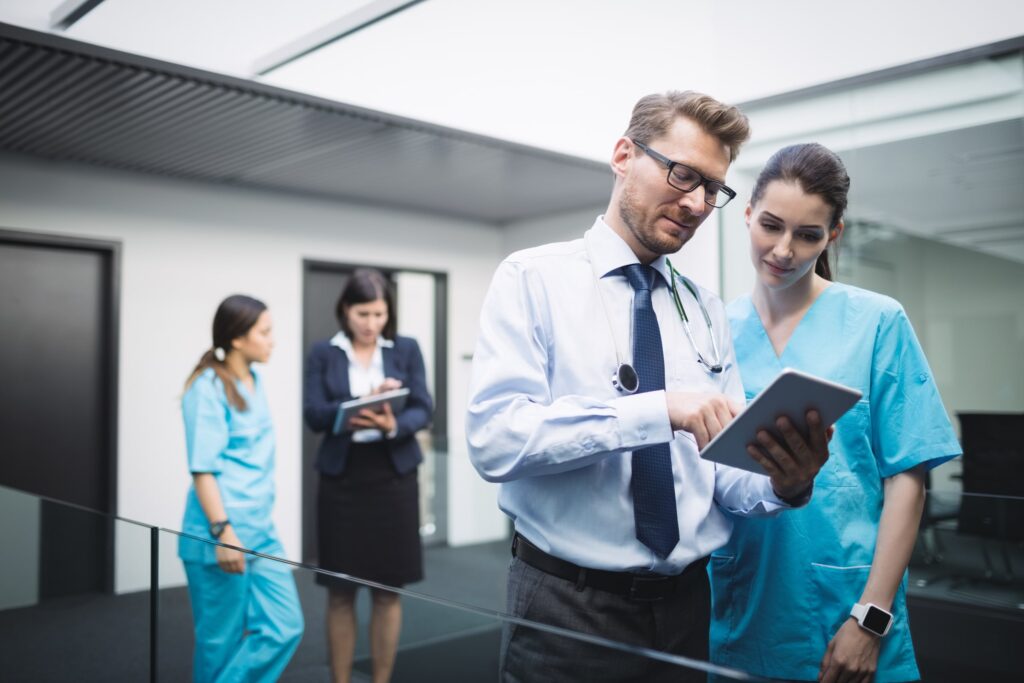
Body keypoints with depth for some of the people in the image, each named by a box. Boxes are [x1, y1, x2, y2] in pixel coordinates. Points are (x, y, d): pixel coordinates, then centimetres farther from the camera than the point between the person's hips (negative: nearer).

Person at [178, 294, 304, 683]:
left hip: (261, 532, 8)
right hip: (221, 535, -8)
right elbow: (203, 468, -16)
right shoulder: (207, 388, -12)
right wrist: (222, 532, -22)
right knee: (223, 641, 4)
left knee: (284, 628, 3)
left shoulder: (255, 382, 11)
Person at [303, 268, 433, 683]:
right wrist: (363, 402, -22)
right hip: (342, 480, 0)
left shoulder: (406, 349, 3)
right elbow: (314, 415, -7)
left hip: (394, 478, 1)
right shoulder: (323, 354, 2)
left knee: (388, 591, 7)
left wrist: (394, 425, -24)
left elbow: (423, 410, -3)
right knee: (340, 593, 6)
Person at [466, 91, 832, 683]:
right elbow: (495, 437, -21)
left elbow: (726, 471, 4)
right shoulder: (534, 279, -7)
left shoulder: (707, 311, 7)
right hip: (567, 606, -4)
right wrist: (659, 408, -28)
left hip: (686, 606, 5)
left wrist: (784, 483, -18)